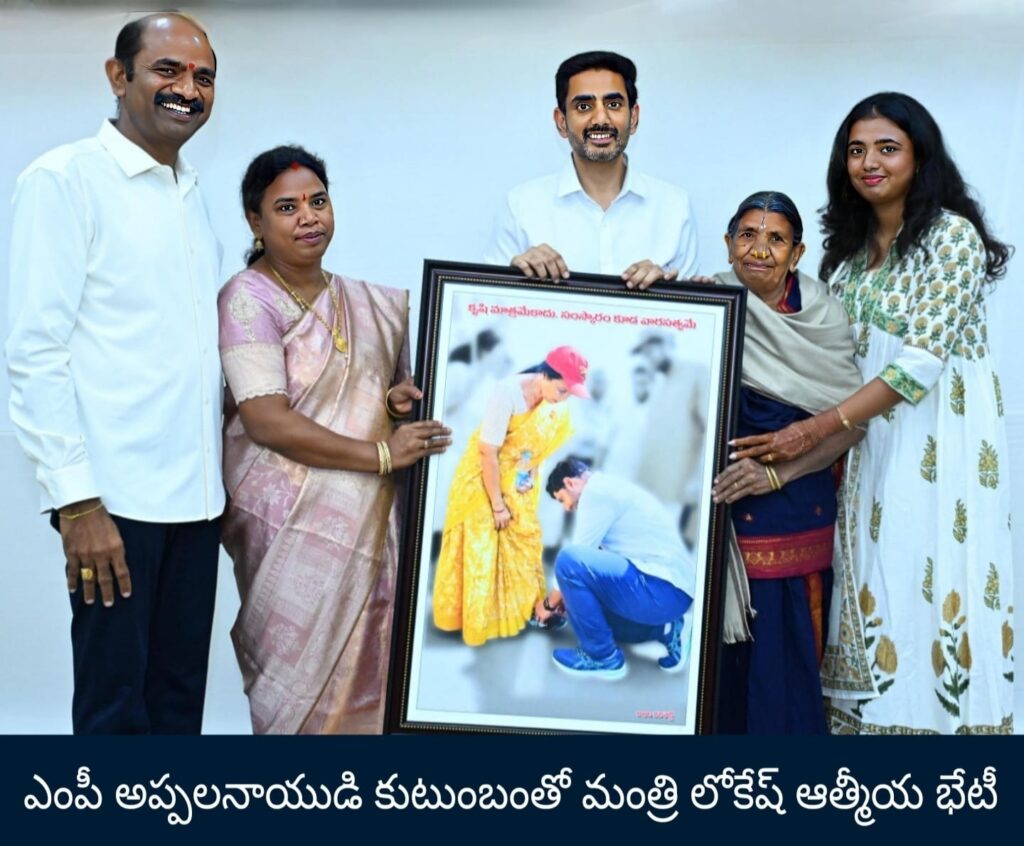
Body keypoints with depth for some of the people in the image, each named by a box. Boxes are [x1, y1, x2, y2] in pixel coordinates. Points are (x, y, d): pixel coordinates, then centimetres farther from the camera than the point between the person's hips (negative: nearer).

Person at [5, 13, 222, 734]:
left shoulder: (193, 195, 16)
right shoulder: (65, 179, -5)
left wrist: (218, 483, 13)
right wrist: (75, 500, -15)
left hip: (196, 496, 7)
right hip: (115, 499, -6)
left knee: (180, 701, 12)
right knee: (116, 707, 1)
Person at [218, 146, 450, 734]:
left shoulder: (364, 302, 12)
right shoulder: (249, 299, -7)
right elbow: (267, 422, -17)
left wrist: (399, 398, 1)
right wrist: (379, 454, -19)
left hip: (370, 516, 6)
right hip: (293, 520, -6)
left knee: (366, 661, 5)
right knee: (305, 668, -3)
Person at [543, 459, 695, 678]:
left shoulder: (596, 491, -10)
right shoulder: (610, 489, 21)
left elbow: (576, 558, -8)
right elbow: (598, 556, 29)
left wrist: (551, 602, 6)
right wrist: (568, 597, 31)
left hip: (661, 590, -10)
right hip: (673, 589, 10)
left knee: (570, 561, -21)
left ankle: (603, 657, -7)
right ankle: (664, 630, 15)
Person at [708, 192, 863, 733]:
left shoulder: (822, 315, 0)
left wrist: (776, 473, -14)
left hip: (797, 510, 1)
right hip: (721, 509, -1)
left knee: (789, 647, 5)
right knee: (723, 649, 1)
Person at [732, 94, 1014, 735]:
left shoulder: (953, 234, -11)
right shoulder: (851, 242, 12)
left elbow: (922, 359, -18)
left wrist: (817, 429, -21)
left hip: (942, 434, -6)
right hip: (869, 432, 6)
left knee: (933, 579, -4)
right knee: (873, 583, 7)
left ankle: (943, 715, 7)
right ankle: (873, 717, 16)